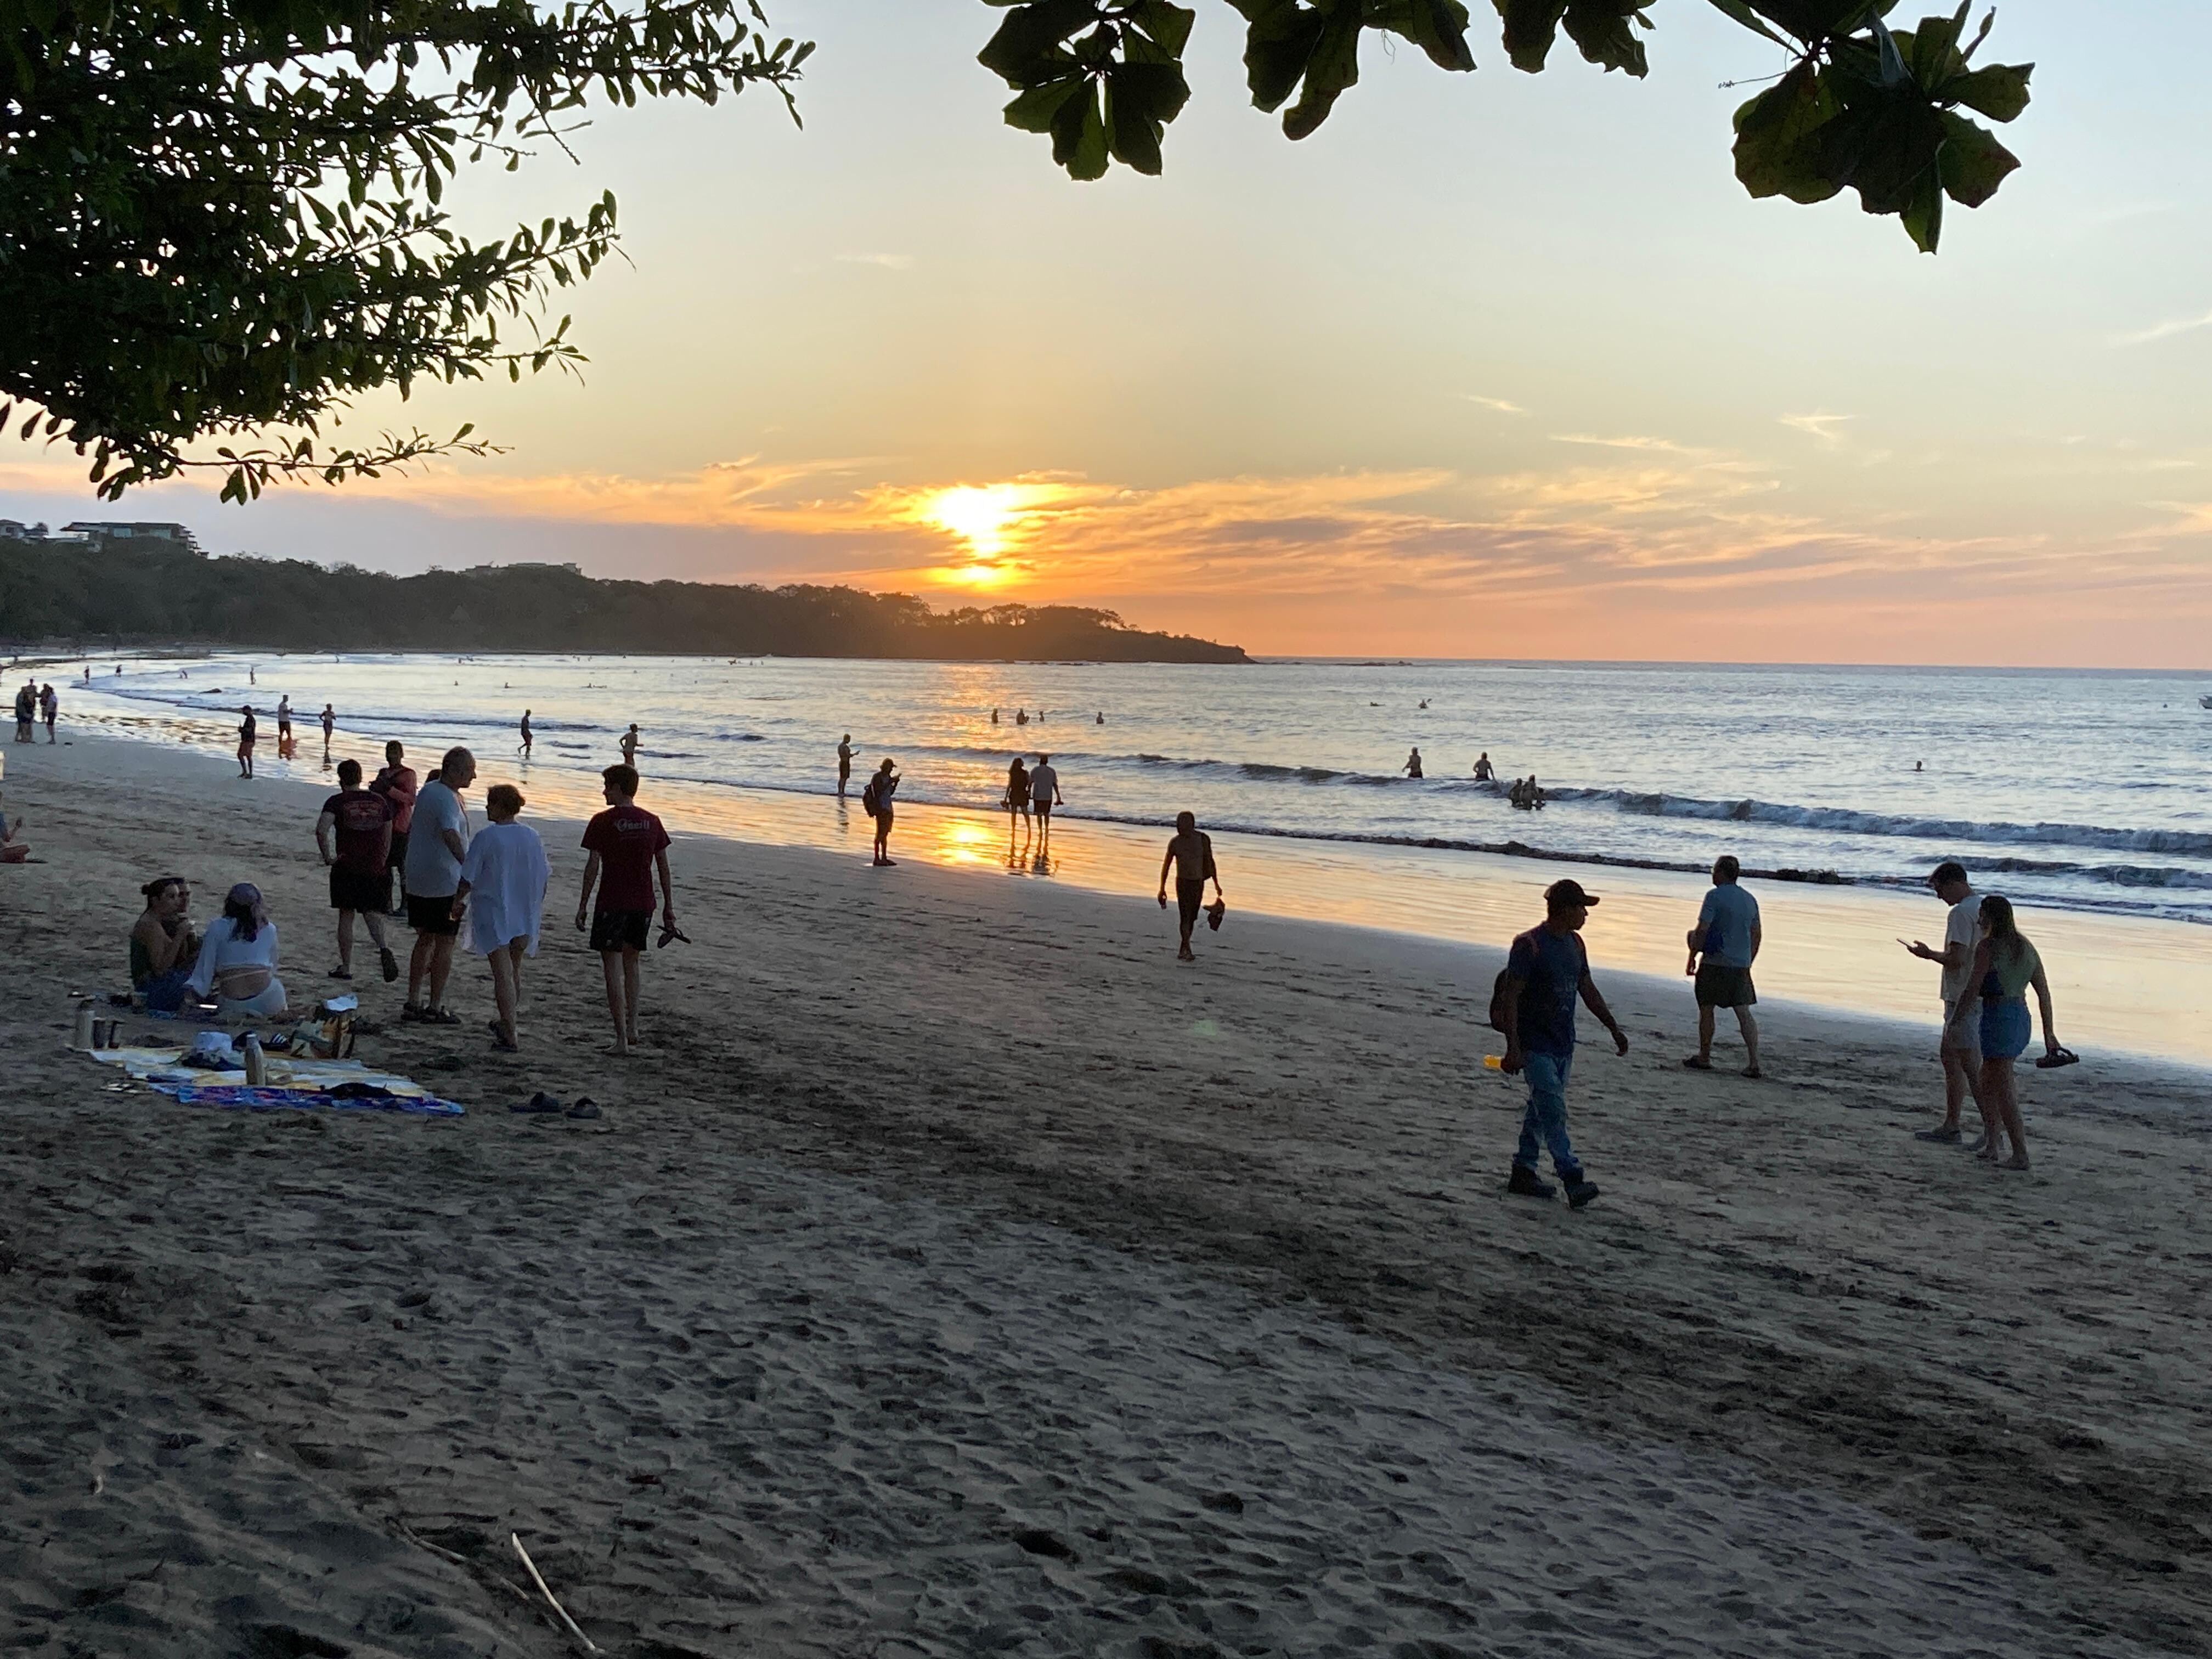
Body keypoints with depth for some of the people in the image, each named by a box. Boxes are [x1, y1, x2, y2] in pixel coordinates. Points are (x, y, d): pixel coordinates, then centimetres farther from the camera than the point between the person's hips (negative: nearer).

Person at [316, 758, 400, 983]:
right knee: (373, 912, 9)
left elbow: (321, 830, -21)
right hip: (376, 868, 2)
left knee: (346, 916, 9)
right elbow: (388, 836, 10)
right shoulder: (380, 801, 7)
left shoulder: (337, 802, -5)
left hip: (347, 868, -2)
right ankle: (383, 948, -19)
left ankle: (346, 967, 14)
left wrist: (327, 856, -11)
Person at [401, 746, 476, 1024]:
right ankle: (435, 1008, 4)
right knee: (445, 943, 0)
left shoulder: (427, 791, 11)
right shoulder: (447, 799, -20)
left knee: (425, 939, 16)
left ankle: (413, 1003, 20)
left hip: (418, 882, 9)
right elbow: (450, 835, -37)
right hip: (445, 883, -9)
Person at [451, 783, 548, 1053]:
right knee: (515, 970, 20)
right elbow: (543, 877, 9)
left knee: (503, 974, -5)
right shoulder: (532, 837, 2)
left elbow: (468, 877, -10)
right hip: (525, 916, 5)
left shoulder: (486, 837, -13)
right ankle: (507, 1024, 34)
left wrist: (457, 902, 6)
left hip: (493, 914, -5)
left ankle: (510, 1037, -8)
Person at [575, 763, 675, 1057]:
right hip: (643, 903, 5)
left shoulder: (603, 822, -8)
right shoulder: (652, 822, 5)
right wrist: (669, 908, 14)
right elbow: (663, 867, 8)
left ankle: (622, 1038, -6)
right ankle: (632, 1027, 25)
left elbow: (593, 866, -8)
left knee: (613, 968, -1)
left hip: (612, 904, -5)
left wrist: (583, 905, 0)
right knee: (631, 963, 21)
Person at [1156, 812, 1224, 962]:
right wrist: (1162, 888, 2)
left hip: (1198, 883, 2)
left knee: (1192, 917, 7)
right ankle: (1187, 950, -16)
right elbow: (1166, 865, 4)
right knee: (1185, 916, -14)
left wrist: (1216, 884, 8)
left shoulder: (1203, 839, -3)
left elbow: (1210, 861, 7)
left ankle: (1183, 949, 18)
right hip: (1183, 882, -2)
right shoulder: (1175, 842, -5)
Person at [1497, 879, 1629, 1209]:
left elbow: (1588, 990, 21)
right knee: (1553, 1112, -12)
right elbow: (1510, 998, -16)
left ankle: (1523, 1172, 21)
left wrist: (1614, 1028, 21)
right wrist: (1513, 1048, -21)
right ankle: (1573, 1180, -14)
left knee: (1541, 1108, 13)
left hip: (1563, 1044, 8)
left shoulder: (1575, 943, 11)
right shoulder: (1529, 945, -15)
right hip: (1535, 1045, -8)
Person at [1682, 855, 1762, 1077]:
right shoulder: (1750, 900, 11)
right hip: (1741, 966, 6)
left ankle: (1704, 1058, 17)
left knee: (1706, 1009, 9)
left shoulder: (1715, 896, -10)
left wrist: (1692, 958, -6)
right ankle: (1754, 1064, -5)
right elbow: (1756, 936, 16)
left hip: (1715, 964, -6)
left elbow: (1702, 930, -15)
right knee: (1744, 1013, 2)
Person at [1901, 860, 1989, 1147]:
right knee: (1949, 1056, 18)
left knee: (1971, 1066, -7)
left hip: (1963, 999, -10)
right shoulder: (1986, 908, 13)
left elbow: (1958, 958, -23)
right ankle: (1950, 1126, 23)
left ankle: (1992, 1130, -7)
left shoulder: (1960, 913, -17)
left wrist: (1929, 954, -8)